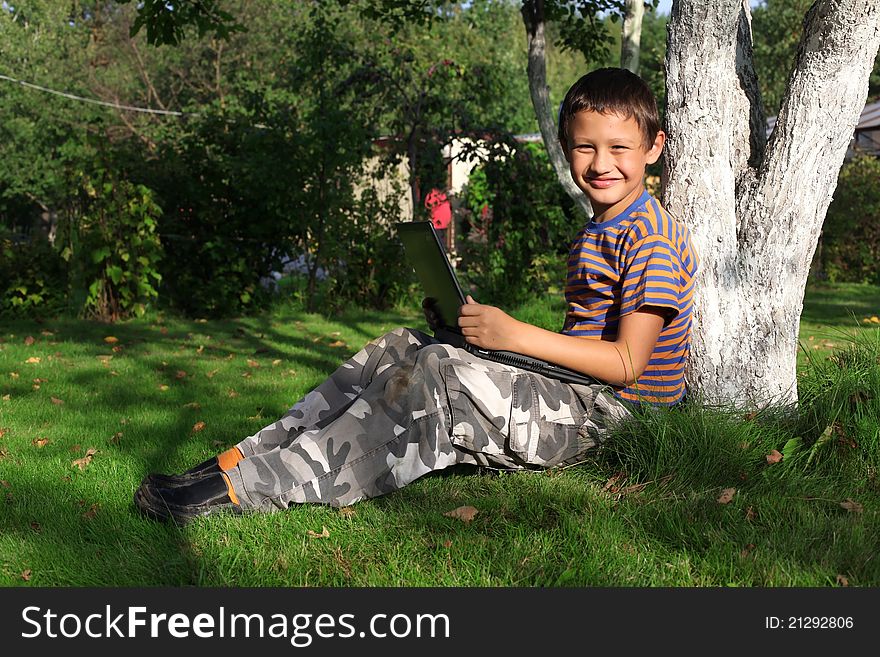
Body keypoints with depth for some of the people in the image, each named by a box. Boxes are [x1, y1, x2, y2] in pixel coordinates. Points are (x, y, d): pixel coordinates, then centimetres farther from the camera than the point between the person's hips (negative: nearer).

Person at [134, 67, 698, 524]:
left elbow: (627, 362, -18)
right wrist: (473, 324, 2)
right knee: (403, 347, 1)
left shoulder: (651, 238, -12)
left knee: (441, 374, -29)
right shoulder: (594, 234, 20)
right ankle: (252, 458, -8)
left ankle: (253, 487, -27)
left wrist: (516, 334, -23)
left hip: (603, 413, -9)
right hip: (566, 391, 9)